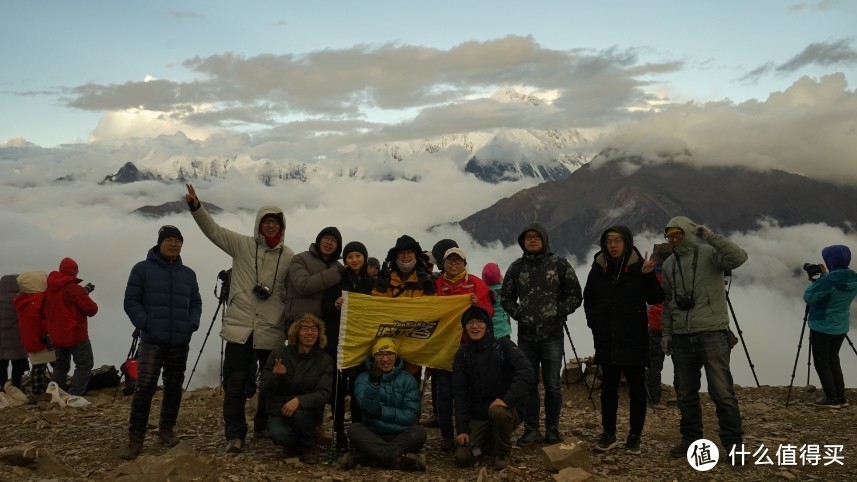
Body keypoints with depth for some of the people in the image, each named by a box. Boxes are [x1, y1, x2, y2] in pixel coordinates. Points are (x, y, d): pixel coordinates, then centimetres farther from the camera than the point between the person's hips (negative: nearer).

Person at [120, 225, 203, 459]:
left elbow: (196, 303, 15)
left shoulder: (188, 274, 11)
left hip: (180, 341, 4)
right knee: (144, 387, -12)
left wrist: (192, 324, -1)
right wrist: (145, 324, -13)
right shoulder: (142, 269, -1)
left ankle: (167, 429, 27)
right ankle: (135, 438, -6)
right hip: (152, 340, -4)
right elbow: (131, 301, -3)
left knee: (174, 387, 12)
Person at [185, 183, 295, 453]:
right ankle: (235, 434, 8)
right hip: (239, 327, -1)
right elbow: (213, 230, -4)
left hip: (272, 331, 1)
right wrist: (196, 206, -19)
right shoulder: (242, 245, 3)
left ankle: (264, 426, 32)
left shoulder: (289, 257, 3)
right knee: (235, 383, 0)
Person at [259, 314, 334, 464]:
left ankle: (309, 446, -3)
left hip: (308, 411, 0)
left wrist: (299, 400, -35)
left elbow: (324, 394, -17)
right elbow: (264, 391, -4)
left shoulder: (325, 360, -7)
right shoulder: (279, 353, -6)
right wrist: (275, 375, -26)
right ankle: (293, 444, 6)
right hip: (279, 411, 0)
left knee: (298, 412, -35)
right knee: (278, 434, -32)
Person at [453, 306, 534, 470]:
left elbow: (527, 374, -24)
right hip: (478, 415, 3)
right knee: (463, 458, -12)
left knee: (497, 411, -37)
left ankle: (503, 453, -9)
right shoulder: (462, 354, 1)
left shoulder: (503, 345, -10)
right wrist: (462, 429, -9)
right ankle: (489, 442, 21)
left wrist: (507, 399, -35)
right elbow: (460, 394, -2)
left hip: (508, 409, -3)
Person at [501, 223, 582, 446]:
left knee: (552, 384, 4)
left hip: (552, 335, -2)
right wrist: (518, 313, -4)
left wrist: (558, 312, -11)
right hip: (526, 335, 3)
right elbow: (506, 297, 12)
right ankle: (531, 429, 19)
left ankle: (552, 429, 17)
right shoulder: (516, 267, 5)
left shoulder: (560, 265, -2)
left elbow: (575, 295, 0)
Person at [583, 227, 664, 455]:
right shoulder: (598, 268, 3)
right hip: (606, 341, 2)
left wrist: (648, 276, -21)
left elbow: (656, 299, -7)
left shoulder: (639, 267, -4)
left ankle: (635, 436, 16)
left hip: (634, 341, -2)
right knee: (608, 388, 9)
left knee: (636, 388, 5)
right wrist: (594, 323, 5)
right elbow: (588, 299, 15)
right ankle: (609, 433, 19)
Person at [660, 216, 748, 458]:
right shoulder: (669, 265, 11)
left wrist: (710, 236, -26)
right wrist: (666, 333, 13)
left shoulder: (709, 254, -5)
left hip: (712, 333, -5)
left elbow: (738, 257, -26)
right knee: (686, 393, 11)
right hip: (681, 337, 5)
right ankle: (691, 438, 24)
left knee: (721, 391, -6)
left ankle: (733, 442, 5)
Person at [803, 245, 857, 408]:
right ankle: (841, 397, 20)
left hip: (822, 328, -7)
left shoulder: (828, 280, -24)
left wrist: (816, 280, -2)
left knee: (822, 362, 5)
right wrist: (825, 275, 8)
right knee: (833, 359, 19)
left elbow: (808, 297, -15)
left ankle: (832, 398, 7)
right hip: (841, 328, 7)